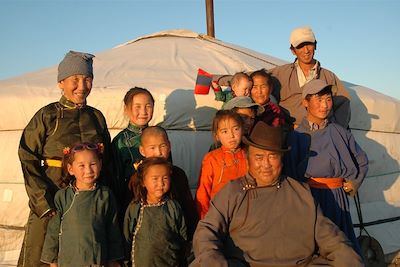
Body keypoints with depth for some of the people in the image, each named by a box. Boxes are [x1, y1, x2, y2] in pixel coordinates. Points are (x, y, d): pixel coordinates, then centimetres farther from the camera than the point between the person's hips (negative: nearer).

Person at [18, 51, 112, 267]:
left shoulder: (96, 117, 10)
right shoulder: (47, 115, 0)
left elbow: (107, 163, 15)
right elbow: (28, 160, -3)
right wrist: (42, 201, -12)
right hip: (50, 202, -3)